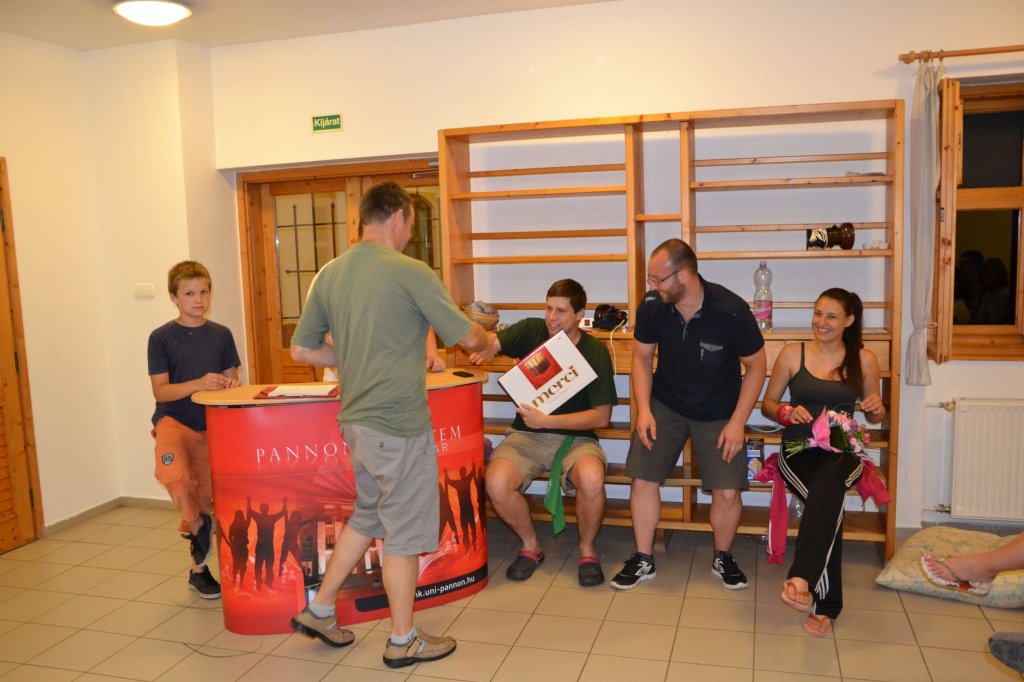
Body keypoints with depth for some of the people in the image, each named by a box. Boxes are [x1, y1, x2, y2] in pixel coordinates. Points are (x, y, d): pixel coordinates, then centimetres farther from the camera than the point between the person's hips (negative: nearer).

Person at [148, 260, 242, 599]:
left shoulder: (221, 334, 4)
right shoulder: (161, 337, -5)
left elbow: (231, 379, 11)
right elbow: (160, 392, -10)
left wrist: (231, 384, -13)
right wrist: (198, 384, -26)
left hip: (210, 426, 3)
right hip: (173, 420, -3)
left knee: (204, 500, 11)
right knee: (175, 476, -34)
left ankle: (198, 569, 30)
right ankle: (197, 526, -4)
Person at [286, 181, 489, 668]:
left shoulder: (330, 274, 5)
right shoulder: (410, 273, -15)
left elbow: (302, 349, 10)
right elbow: (467, 337, -8)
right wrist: (485, 340, 14)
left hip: (355, 421, 7)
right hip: (399, 426, -7)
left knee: (368, 516, 25)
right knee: (405, 532, 8)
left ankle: (320, 610, 32)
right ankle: (403, 642, 23)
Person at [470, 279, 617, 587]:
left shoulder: (595, 352, -7)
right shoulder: (531, 330, 1)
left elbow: (602, 415, -10)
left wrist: (548, 420, -19)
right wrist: (485, 348, -28)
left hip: (575, 436, -2)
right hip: (527, 434, 2)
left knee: (591, 478, -35)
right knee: (496, 482, -27)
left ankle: (587, 549, -3)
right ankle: (530, 546, 3)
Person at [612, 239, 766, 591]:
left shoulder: (731, 311, -23)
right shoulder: (652, 306, -15)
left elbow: (756, 365, -10)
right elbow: (642, 357, 0)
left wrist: (737, 421, -14)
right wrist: (643, 410, -10)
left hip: (718, 412, -2)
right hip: (665, 404, 2)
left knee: (728, 492, -8)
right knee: (643, 480, -5)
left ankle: (722, 559, 21)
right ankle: (643, 560, 15)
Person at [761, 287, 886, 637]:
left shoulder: (864, 359, 10)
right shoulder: (792, 354, 7)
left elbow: (873, 416, 19)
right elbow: (767, 404, 11)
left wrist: (877, 409, -5)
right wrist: (787, 412, -11)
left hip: (842, 452, 0)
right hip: (798, 450, 0)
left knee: (827, 485, -38)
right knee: (829, 502, -32)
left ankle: (801, 579, -47)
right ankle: (825, 605, -29)